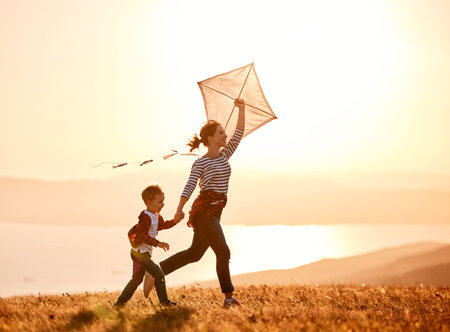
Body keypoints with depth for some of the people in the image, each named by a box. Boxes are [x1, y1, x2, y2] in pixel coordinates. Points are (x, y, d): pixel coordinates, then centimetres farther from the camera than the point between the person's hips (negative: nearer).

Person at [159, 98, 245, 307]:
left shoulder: (224, 156, 14)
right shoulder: (201, 163, -6)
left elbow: (239, 133, 10)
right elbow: (189, 186, -15)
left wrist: (241, 109, 4)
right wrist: (179, 209, -27)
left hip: (216, 211, 8)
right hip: (204, 209, -8)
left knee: (194, 254, 12)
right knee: (223, 252, -13)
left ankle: (158, 270, 23)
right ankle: (228, 297, -10)